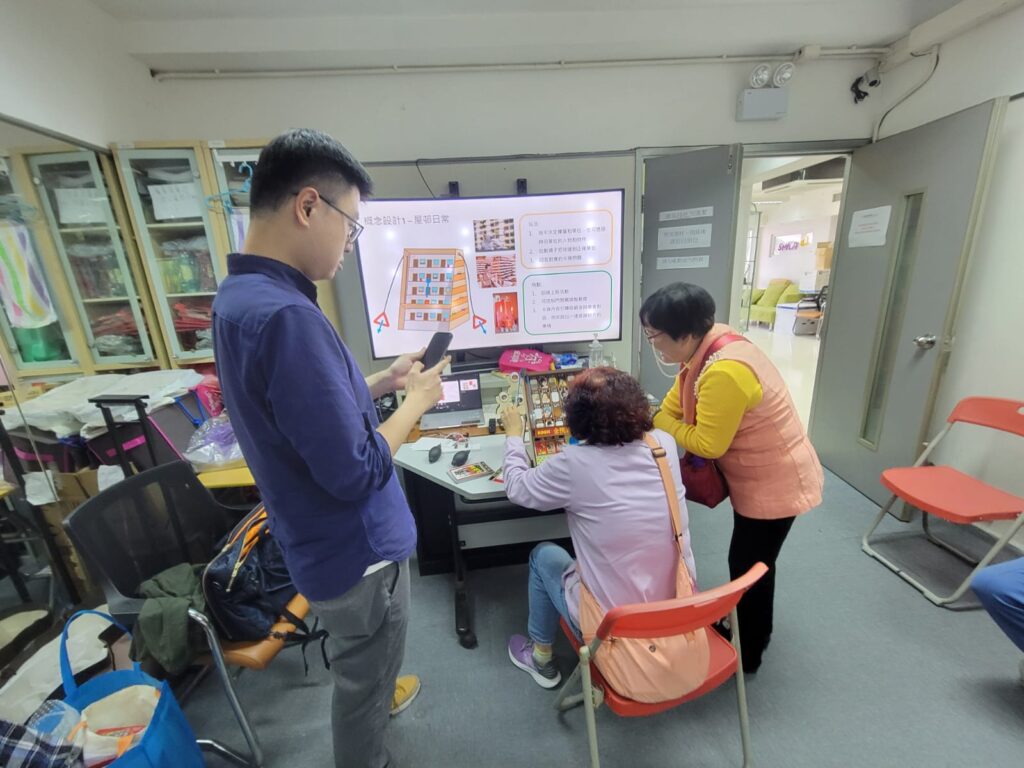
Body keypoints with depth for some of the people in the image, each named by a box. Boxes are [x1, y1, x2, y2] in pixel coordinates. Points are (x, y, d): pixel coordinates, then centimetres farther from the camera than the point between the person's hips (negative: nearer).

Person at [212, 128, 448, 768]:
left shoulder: (240, 296, 0)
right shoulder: (284, 315, -32)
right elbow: (355, 474, -29)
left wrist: (383, 382, 5)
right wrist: (417, 400, -15)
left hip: (330, 542, 9)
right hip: (357, 552, -9)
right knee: (362, 684, 22)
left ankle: (379, 698, 64)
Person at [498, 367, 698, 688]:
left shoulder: (573, 464, -23)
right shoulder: (665, 444, -10)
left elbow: (517, 488, -4)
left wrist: (514, 435, 10)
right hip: (681, 608, 5)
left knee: (543, 555, 19)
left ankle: (540, 658, 37)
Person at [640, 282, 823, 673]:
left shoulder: (724, 372, -35)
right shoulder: (703, 350, -5)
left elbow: (707, 444, -27)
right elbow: (670, 408, 2)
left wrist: (659, 424, -15)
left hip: (775, 483, -9)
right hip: (755, 477, 9)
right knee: (746, 561, 25)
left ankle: (747, 654, 35)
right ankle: (746, 629, 49)